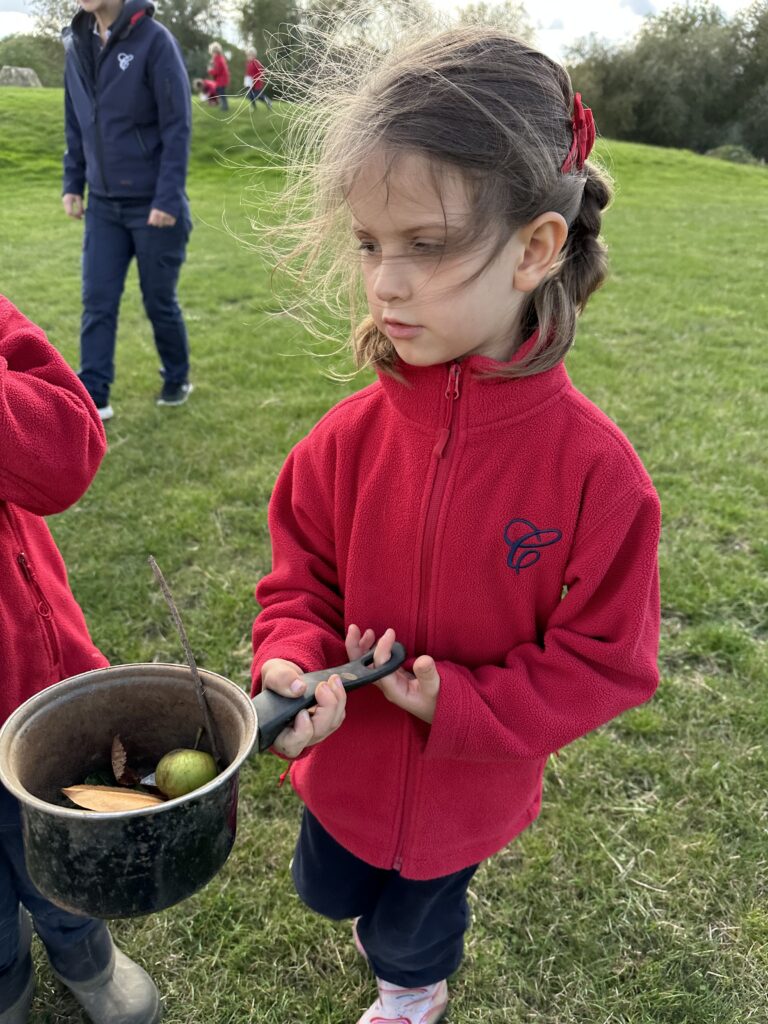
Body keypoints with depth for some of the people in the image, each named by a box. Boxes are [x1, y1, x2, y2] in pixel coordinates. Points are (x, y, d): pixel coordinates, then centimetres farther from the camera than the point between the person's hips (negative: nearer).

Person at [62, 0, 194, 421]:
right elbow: (75, 125, 14)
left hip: (153, 205, -5)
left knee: (159, 301, 7)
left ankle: (177, 380, 28)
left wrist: (168, 198, -18)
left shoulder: (154, 40, -11)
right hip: (102, 204, 5)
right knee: (97, 303, 2)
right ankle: (93, 398, 8)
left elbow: (177, 126, -13)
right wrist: (73, 182, 9)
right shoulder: (77, 43, 6)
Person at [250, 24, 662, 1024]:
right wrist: (292, 662, -25)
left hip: (466, 786, -3)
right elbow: (300, 578, -6)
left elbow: (604, 661, -19)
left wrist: (458, 702, -26)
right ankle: (392, 905, 67)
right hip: (346, 759, 3)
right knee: (327, 889, 31)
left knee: (409, 927, 27)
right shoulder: (350, 436, -19)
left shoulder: (593, 468, -28)